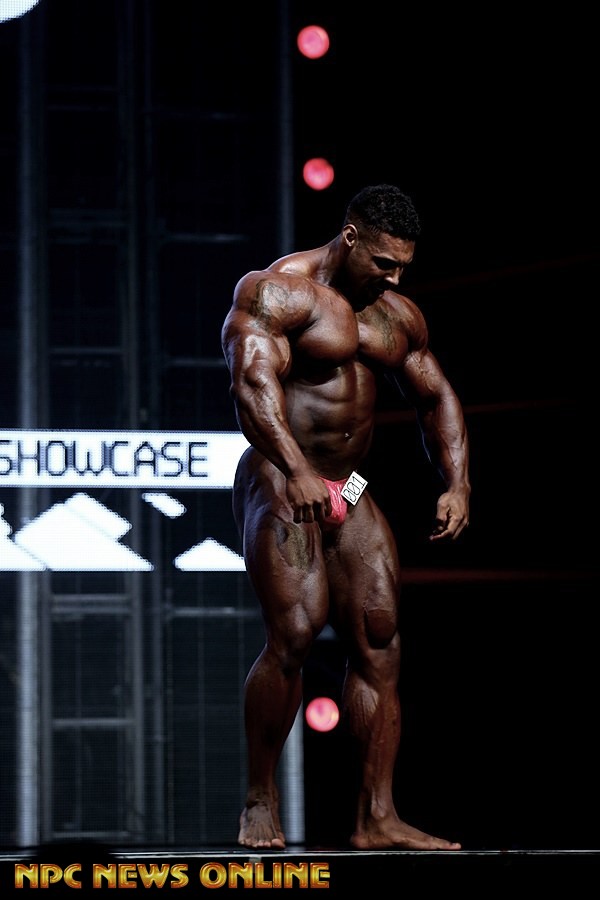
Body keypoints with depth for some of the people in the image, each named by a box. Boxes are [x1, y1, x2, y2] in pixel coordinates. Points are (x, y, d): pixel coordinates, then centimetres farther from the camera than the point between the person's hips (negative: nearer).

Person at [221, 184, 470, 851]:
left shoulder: (397, 315, 14)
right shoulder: (276, 291, -11)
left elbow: (436, 399, 22)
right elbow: (253, 383, -25)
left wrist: (456, 484, 6)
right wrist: (297, 472, -38)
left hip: (349, 495, 8)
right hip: (279, 484, -7)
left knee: (379, 645, -1)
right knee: (294, 634, -20)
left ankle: (377, 821, -1)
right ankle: (259, 802, -6)